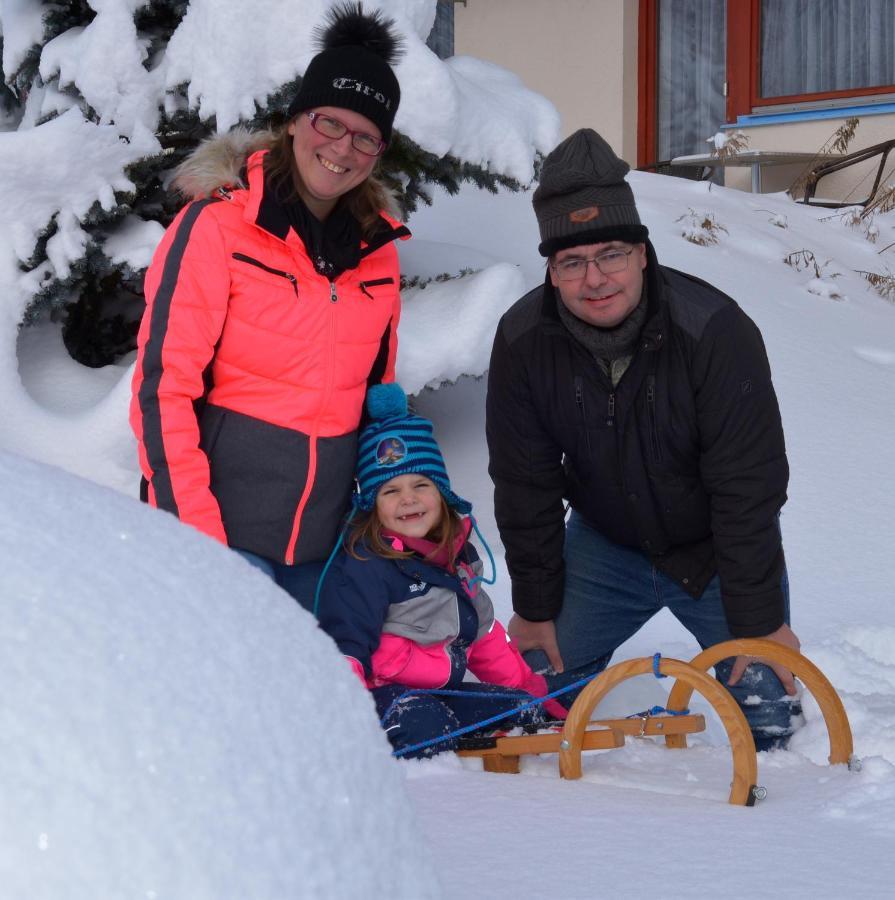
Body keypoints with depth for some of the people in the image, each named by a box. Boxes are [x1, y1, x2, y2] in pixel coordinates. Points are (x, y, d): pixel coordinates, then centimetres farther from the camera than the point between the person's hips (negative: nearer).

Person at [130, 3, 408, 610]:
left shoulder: (378, 248, 8)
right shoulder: (217, 225, -8)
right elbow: (163, 384, -11)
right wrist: (192, 532, -16)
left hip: (324, 537, 5)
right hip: (226, 527, -5)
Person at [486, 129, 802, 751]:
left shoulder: (715, 330, -30)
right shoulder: (523, 342, -19)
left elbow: (747, 489, -25)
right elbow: (525, 486, -7)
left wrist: (760, 620, -21)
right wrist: (536, 606, -3)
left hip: (718, 550, -3)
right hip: (605, 543, 3)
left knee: (766, 713, -8)